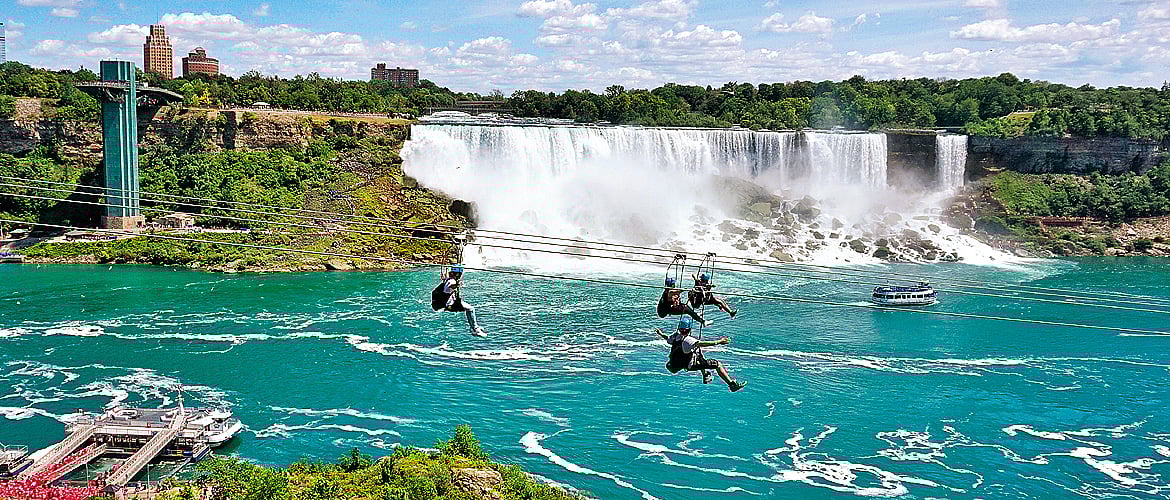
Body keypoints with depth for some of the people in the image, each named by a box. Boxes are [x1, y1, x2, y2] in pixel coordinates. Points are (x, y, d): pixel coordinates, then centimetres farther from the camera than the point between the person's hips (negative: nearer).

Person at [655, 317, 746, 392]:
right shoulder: (687, 340, -32)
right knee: (717, 364, -8)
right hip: (692, 365, -9)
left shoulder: (675, 336, -8)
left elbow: (667, 338, 12)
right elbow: (702, 343, -41)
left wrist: (660, 333, 33)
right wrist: (718, 342, -42)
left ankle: (705, 376, 43)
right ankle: (732, 384, -9)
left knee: (699, 353, 36)